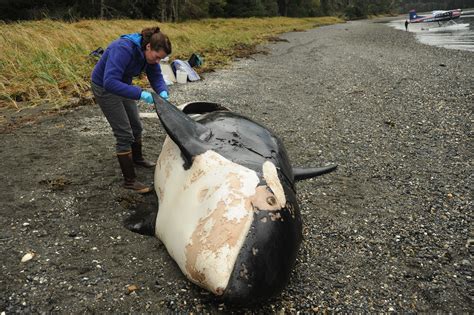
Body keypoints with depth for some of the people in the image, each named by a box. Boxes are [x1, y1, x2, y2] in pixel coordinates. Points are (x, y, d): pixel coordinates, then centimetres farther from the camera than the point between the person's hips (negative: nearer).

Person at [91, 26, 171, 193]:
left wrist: (163, 91, -27)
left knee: (136, 126, 18)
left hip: (122, 85, 8)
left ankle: (137, 158, 45)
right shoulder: (123, 49, -35)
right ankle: (129, 180, 0)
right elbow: (110, 82, -43)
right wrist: (140, 94, -47)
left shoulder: (148, 53, -12)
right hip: (104, 88, -8)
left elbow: (156, 76, -5)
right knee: (124, 134, -9)